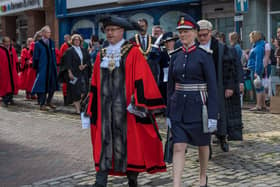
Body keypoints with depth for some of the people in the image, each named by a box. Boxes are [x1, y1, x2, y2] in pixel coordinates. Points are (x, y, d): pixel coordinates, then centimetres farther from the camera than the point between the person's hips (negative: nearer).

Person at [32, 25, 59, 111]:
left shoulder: (51, 42, 11)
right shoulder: (38, 44, -6)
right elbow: (35, 57, -5)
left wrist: (55, 66, 10)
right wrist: (36, 67, -6)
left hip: (52, 68, 6)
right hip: (42, 69, -6)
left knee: (52, 86, 10)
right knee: (43, 86, -4)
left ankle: (48, 102, 26)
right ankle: (42, 104, 3)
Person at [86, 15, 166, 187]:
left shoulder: (133, 53, -3)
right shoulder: (102, 55, 13)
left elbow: (141, 80, -9)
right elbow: (95, 85, 15)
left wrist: (138, 103, -16)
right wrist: (92, 108, 14)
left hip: (125, 106, -4)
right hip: (105, 106, 4)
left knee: (129, 140, 2)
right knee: (104, 140, 1)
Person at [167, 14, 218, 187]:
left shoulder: (204, 56, -7)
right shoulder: (176, 57, 6)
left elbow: (212, 87, -9)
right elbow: (170, 86, 11)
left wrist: (213, 115, -13)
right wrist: (169, 113, 10)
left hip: (198, 107, -3)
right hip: (179, 108, 3)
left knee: (202, 144, 16)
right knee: (178, 147, -6)